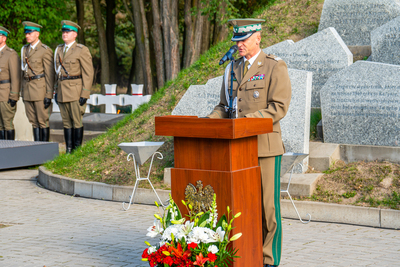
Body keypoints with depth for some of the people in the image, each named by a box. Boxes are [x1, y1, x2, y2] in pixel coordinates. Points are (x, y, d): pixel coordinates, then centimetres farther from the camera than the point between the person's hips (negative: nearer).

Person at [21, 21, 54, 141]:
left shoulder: (45, 50, -8)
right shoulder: (24, 49, 13)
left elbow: (49, 74, -10)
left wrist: (49, 95, -14)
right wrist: (23, 92, 15)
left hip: (40, 89, -7)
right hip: (27, 88, 7)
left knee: (43, 120, -3)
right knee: (33, 121, 8)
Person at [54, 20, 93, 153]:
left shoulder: (82, 50, -5)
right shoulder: (59, 50, 14)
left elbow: (88, 73, -8)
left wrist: (85, 94, -14)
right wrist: (57, 91, 14)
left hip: (76, 90, -6)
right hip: (62, 91, 6)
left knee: (77, 121, -4)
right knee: (66, 121, 8)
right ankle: (68, 150, 12)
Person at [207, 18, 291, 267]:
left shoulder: (275, 67, -3)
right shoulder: (233, 69, 16)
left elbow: (279, 107, -12)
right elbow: (224, 106, 22)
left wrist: (246, 120, -21)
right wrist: (210, 119, 1)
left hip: (265, 146, -6)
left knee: (267, 206, -1)